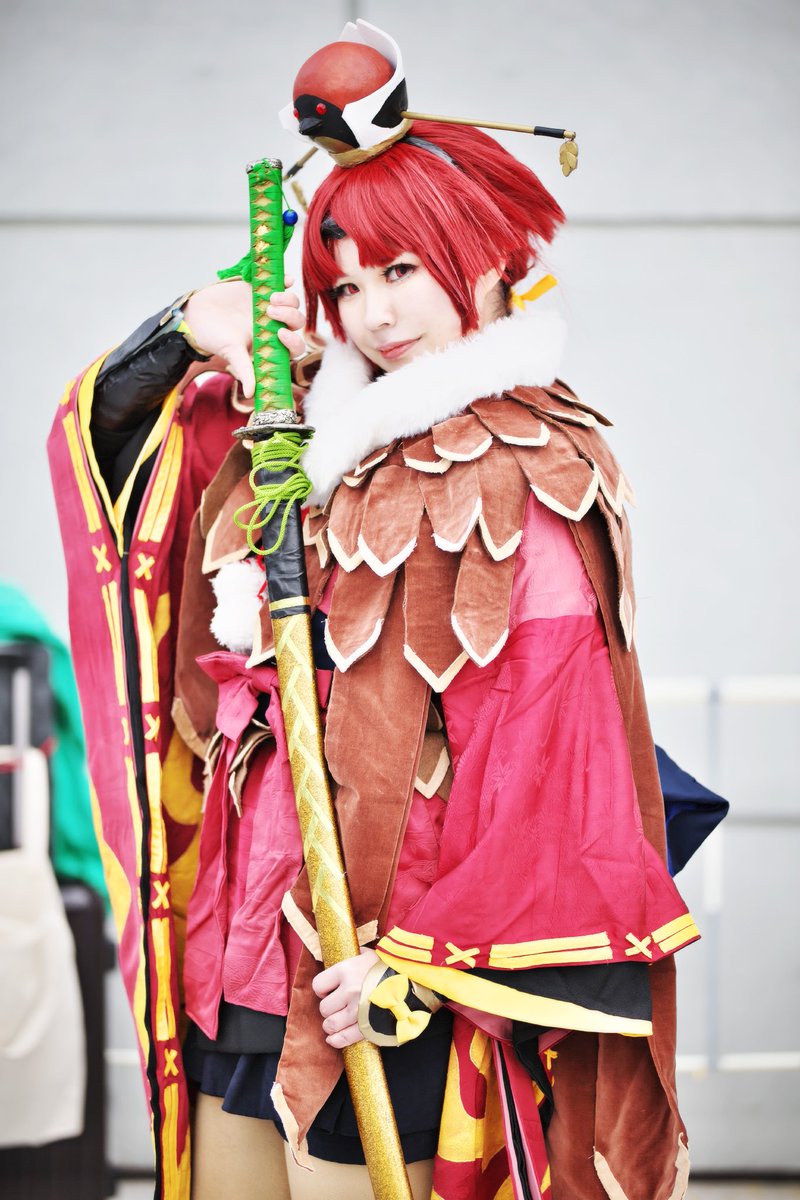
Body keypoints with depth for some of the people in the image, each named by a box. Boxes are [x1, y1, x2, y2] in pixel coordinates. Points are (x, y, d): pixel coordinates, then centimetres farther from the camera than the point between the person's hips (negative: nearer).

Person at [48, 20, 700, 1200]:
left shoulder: (532, 483, -8)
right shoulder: (312, 427, 12)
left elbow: (546, 750, -14)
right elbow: (102, 432, 21)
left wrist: (417, 959, -17)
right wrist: (192, 332, 1)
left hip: (373, 970, -6)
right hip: (246, 921, 7)